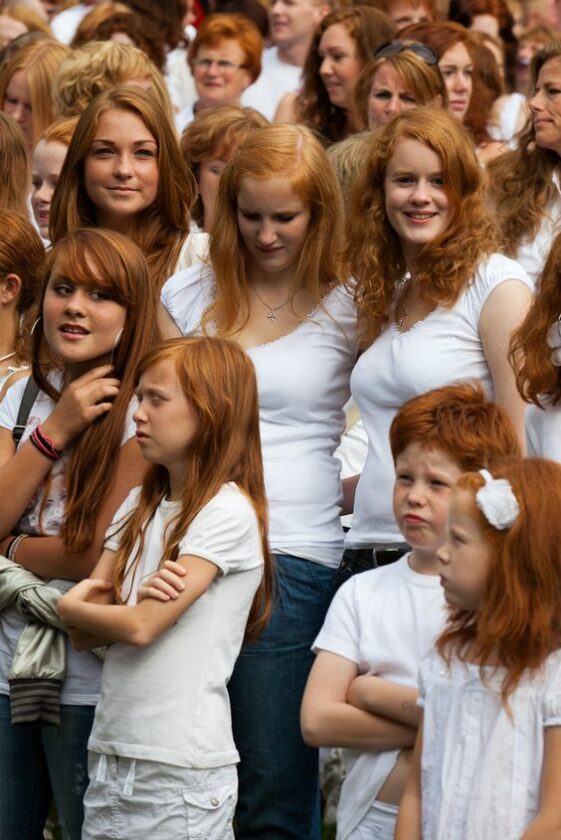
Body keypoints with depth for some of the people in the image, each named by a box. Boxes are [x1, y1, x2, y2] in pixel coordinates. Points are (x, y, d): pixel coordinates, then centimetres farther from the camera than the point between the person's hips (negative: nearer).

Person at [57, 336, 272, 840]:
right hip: (111, 757, 7)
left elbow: (142, 626, -15)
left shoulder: (228, 512, -10)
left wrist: (71, 606, 3)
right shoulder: (140, 506, 13)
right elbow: (85, 632, 7)